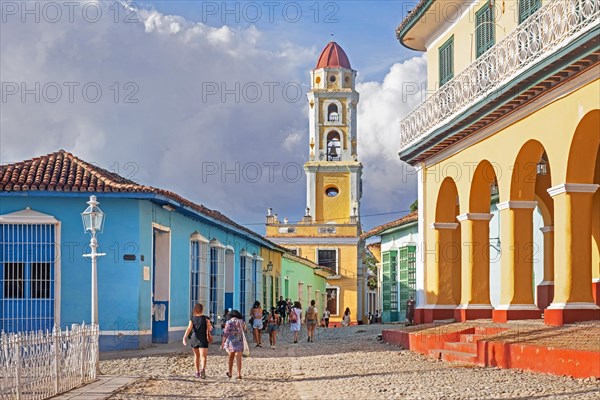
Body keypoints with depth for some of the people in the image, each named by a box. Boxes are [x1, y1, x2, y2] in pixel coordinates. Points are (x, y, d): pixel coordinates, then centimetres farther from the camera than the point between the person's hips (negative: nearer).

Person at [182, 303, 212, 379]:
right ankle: (203, 369, -33)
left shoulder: (192, 319, 0)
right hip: (203, 339, -2)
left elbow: (189, 329, -12)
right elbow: (209, 329, -7)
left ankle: (197, 372, 24)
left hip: (194, 338, 2)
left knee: (196, 355, 19)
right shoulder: (206, 318, -3)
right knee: (203, 356, -7)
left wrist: (184, 338, -19)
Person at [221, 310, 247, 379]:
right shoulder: (241, 322, 2)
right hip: (239, 341, 0)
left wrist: (223, 343, -9)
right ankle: (239, 374, -7)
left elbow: (226, 333, -10)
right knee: (238, 358, 1)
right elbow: (245, 329, 21)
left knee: (231, 356, 18)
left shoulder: (228, 322, -4)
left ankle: (230, 373, 23)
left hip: (230, 341, 0)